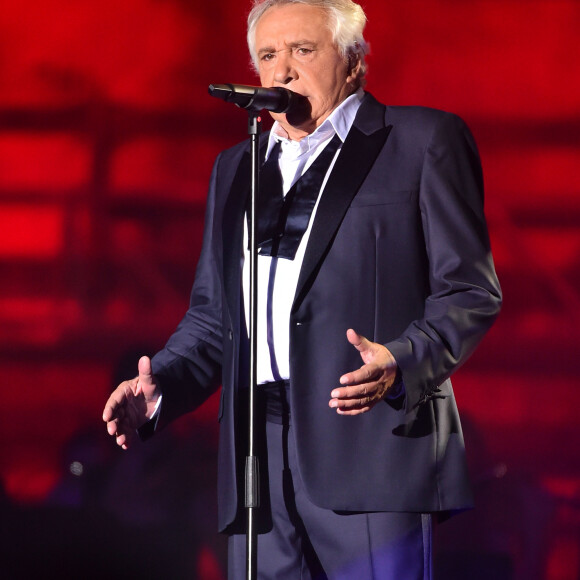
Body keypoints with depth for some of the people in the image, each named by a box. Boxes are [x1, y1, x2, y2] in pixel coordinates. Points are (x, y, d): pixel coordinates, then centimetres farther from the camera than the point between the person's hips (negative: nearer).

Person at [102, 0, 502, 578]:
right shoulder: (235, 168, 24)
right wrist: (159, 386, 5)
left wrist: (400, 364, -18)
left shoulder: (424, 141, 6)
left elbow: (469, 291, 0)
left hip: (374, 446, -5)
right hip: (261, 460, 5)